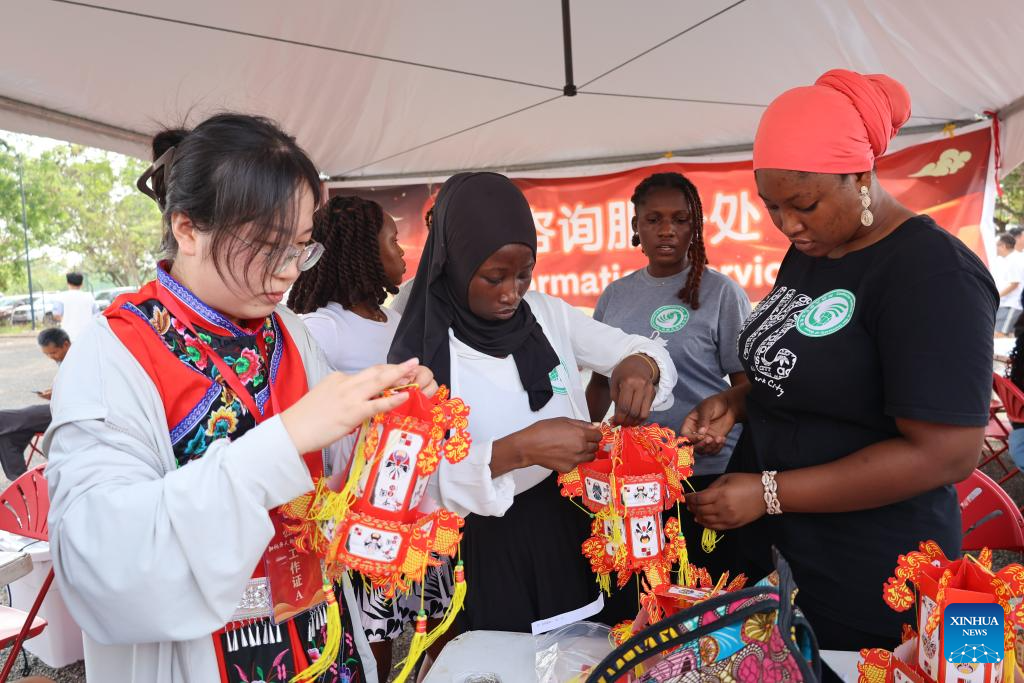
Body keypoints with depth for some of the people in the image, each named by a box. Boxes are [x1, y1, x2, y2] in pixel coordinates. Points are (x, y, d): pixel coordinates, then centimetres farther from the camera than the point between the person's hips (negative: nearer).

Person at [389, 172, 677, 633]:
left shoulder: (546, 313, -3)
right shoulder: (422, 351, -14)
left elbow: (641, 350, 3)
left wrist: (639, 366, -20)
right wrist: (518, 450, -33)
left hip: (579, 523, 4)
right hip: (493, 547, -4)